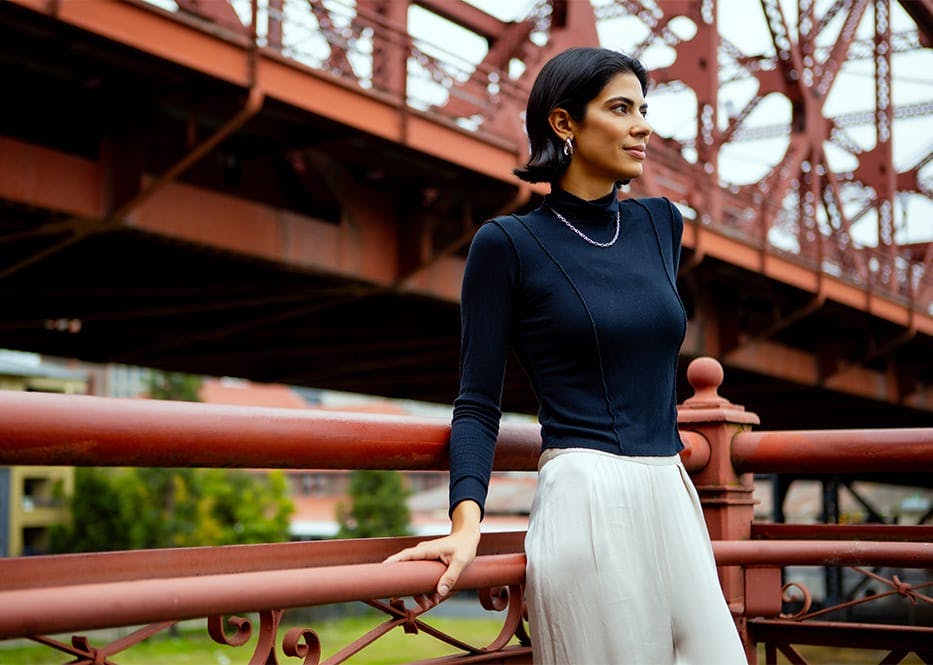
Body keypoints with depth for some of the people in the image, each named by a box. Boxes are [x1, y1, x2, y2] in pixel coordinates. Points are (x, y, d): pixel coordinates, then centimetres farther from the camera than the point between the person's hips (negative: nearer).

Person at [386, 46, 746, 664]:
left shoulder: (660, 223, 11)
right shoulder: (507, 243, -4)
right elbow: (479, 402, -6)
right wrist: (467, 521, -21)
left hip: (671, 498, 6)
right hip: (587, 502, -6)